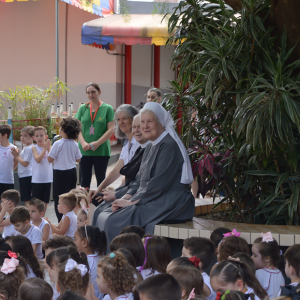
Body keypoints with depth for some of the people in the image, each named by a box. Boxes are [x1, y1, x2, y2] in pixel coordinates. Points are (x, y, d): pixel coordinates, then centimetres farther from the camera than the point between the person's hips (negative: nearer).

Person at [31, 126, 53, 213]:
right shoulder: (34, 148, -4)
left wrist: (49, 148, -20)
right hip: (37, 179, -3)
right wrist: (45, 148, -21)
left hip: (47, 179, 3)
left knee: (45, 202, 10)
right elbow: (38, 159, -20)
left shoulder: (49, 147, 3)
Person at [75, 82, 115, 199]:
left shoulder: (107, 108, -1)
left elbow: (111, 129, -7)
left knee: (101, 178, 5)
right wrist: (83, 143, -12)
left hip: (102, 150, -2)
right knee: (85, 179, 6)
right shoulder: (83, 108, 7)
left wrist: (97, 143, -15)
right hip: (84, 150, 3)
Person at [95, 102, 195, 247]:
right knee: (103, 216, -3)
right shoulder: (150, 147, 17)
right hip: (151, 201, 10)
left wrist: (132, 201, -14)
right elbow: (140, 181, 19)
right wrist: (126, 198, 0)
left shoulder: (169, 145, -14)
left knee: (114, 222, -23)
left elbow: (159, 184, -20)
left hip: (170, 205, -10)